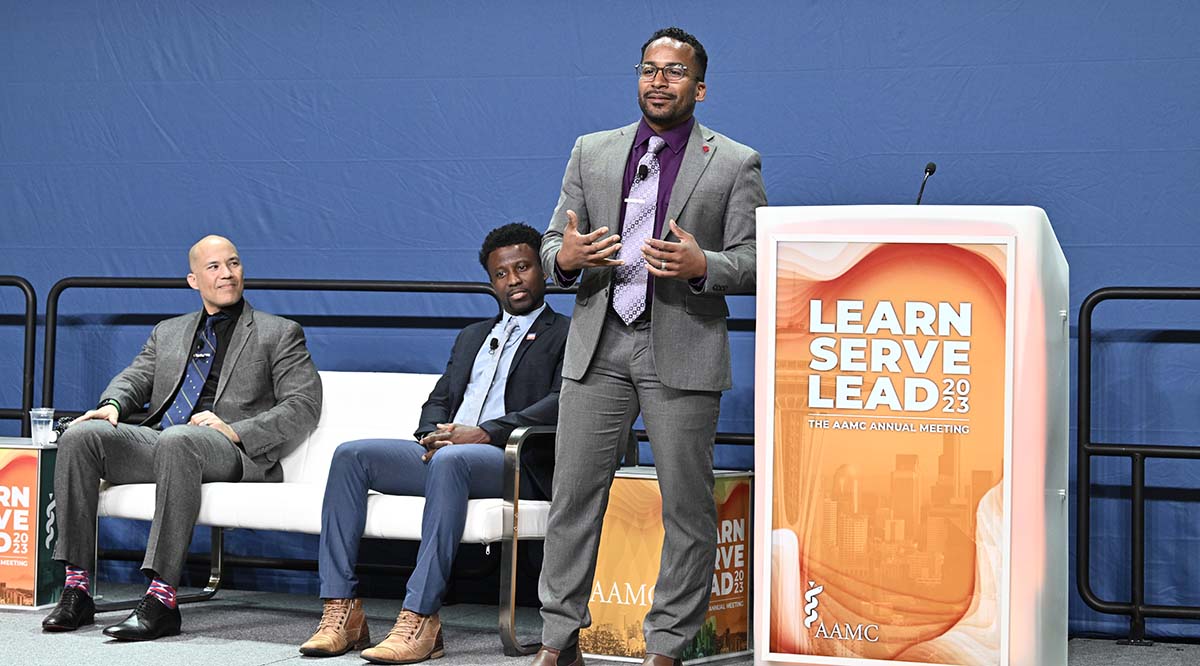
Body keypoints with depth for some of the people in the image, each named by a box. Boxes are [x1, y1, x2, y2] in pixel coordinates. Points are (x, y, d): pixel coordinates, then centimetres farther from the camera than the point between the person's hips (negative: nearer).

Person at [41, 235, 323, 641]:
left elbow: (304, 407, 1)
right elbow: (134, 378, 20)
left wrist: (237, 431, -13)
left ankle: (161, 599, -43)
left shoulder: (279, 334, 12)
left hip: (233, 453, -5)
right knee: (80, 435, -21)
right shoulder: (168, 333, 28)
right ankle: (76, 589, -21)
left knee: (176, 439, -39)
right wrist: (112, 405, -6)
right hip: (154, 440, 5)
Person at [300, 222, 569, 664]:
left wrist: (485, 433, -19)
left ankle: (419, 618, -42)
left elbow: (562, 403, -9)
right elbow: (438, 400, 24)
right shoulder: (472, 336, 31)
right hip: (444, 455, 7)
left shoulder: (566, 336, 8)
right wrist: (435, 434, -2)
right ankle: (341, 610, -21)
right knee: (350, 456, -15)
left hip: (514, 462, -7)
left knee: (450, 460, -39)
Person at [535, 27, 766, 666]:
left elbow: (754, 264, -1)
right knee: (574, 495, 3)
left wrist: (701, 266, -20)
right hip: (598, 347, 3)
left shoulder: (735, 163, 3)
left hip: (683, 353, -2)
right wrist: (565, 256, -10)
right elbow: (554, 243, 14)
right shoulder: (592, 152, 12)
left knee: (687, 506, 2)